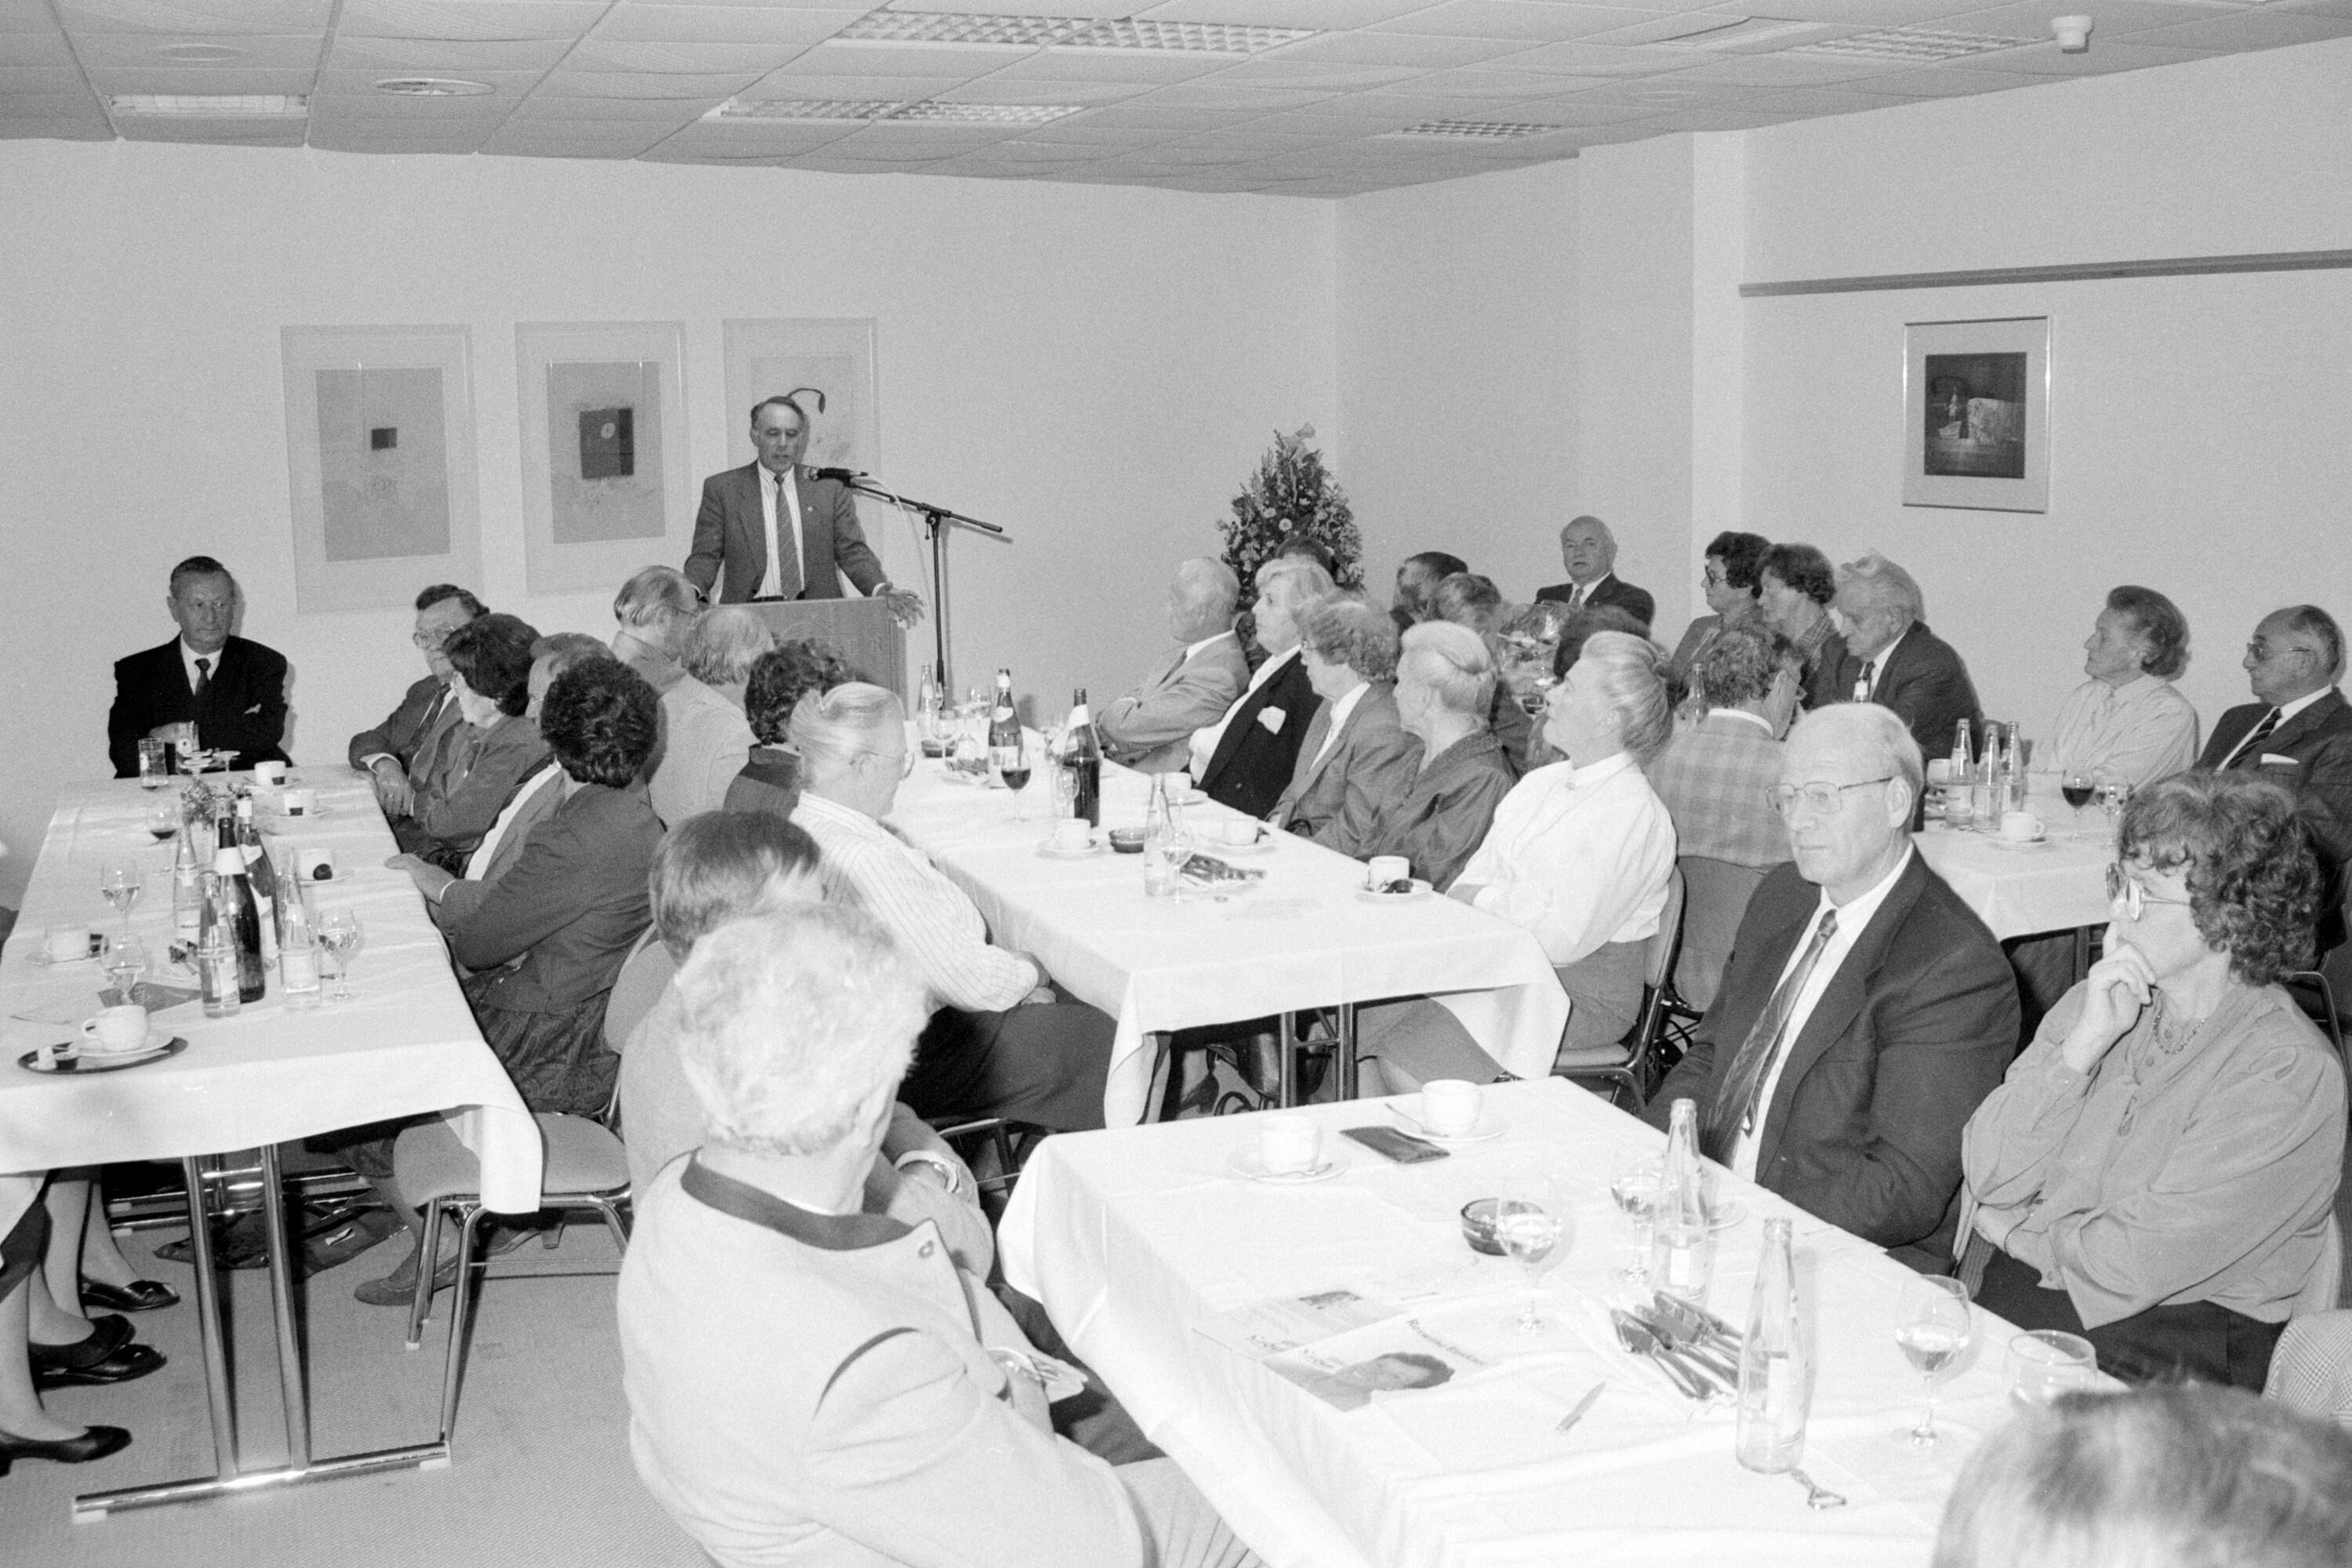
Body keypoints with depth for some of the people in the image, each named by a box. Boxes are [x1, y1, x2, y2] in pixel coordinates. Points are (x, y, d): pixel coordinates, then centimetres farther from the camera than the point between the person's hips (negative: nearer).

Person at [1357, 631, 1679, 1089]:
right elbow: (1476, 876, 12)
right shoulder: (1539, 782, 12)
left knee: (1405, 1065, -22)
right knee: (1359, 1025, -10)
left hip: (1580, 996, -8)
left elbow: (1562, 939, -23)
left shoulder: (1633, 816, -17)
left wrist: (1482, 900, -10)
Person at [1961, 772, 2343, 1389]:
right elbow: (1989, 1177, -2)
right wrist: (2083, 1044, -10)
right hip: (2015, 1294, 5)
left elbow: (2133, 1266, -16)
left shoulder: (2291, 1073, -12)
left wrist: (2016, 1232, 1)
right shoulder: (2098, 1002, 8)